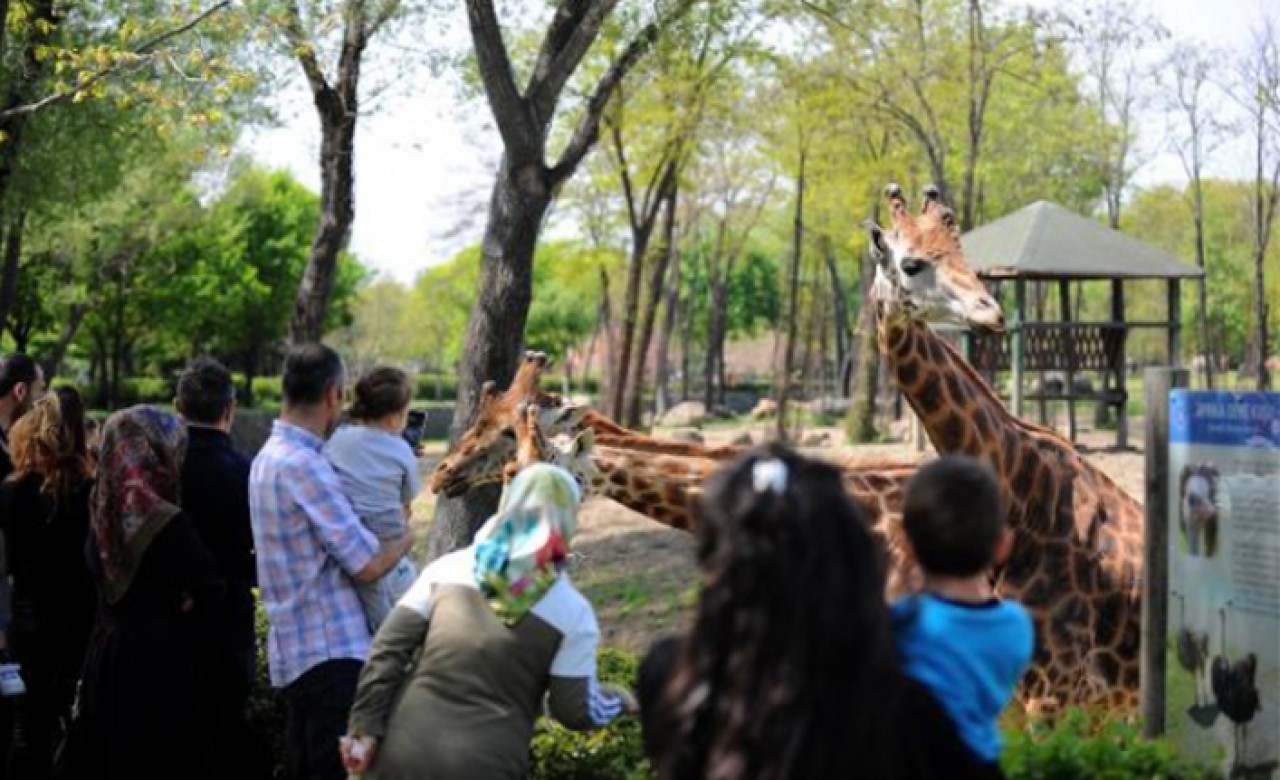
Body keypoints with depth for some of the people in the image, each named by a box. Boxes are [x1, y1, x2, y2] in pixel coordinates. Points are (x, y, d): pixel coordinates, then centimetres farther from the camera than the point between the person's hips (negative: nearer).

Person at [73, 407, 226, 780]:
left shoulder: (102, 513, -1)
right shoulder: (167, 522, -20)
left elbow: (100, 575, 10)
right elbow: (211, 591, -13)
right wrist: (193, 634, 4)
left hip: (107, 654, 7)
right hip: (162, 662, -7)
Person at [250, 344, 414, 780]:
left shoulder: (269, 457, 15)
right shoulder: (304, 465, -17)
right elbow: (367, 566, -17)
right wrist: (408, 537, 1)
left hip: (297, 649, 10)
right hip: (331, 652, -10)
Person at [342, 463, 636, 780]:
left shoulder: (450, 567, 3)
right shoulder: (571, 610, -4)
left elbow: (388, 648, 0)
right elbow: (577, 711, 0)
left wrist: (365, 728, 1)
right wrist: (618, 701, 19)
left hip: (402, 750, 3)